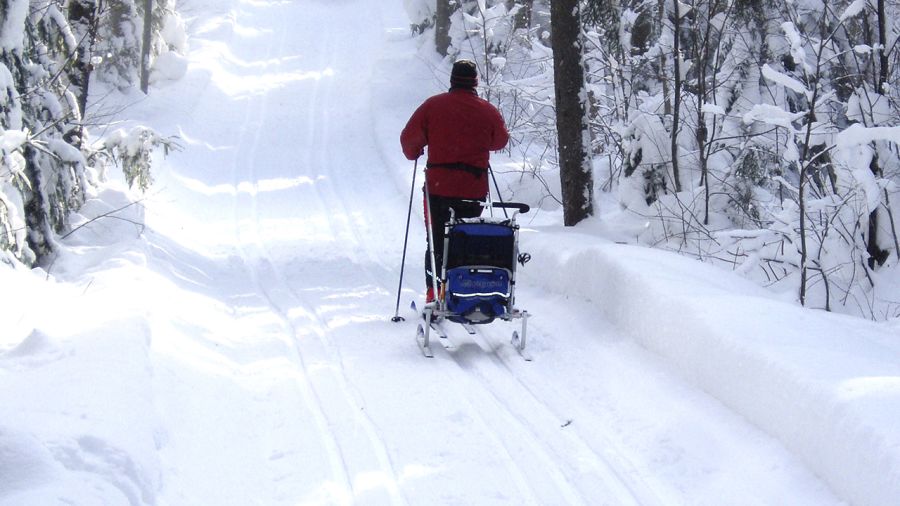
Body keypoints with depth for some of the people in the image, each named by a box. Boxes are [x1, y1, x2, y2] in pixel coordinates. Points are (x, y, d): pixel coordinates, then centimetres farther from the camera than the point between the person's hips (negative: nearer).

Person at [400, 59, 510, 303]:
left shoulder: (433, 105, -3)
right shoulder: (488, 111, 0)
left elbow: (409, 138, -2)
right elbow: (500, 141, 17)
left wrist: (413, 154, 20)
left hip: (438, 185, -1)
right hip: (474, 189, 1)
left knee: (436, 240, 8)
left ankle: (434, 293, 1)